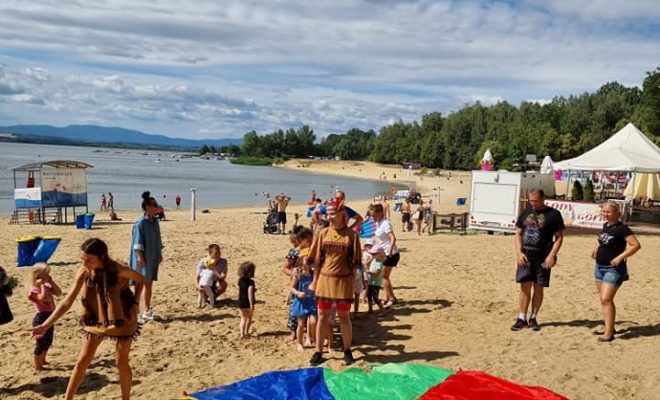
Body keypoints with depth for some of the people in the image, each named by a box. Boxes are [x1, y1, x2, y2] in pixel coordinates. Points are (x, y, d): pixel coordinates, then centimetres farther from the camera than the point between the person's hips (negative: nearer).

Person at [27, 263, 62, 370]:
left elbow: (59, 293, 3)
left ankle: (42, 360, 39)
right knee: (41, 343, 0)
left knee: (48, 342, 21)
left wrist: (51, 282, -3)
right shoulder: (34, 290, -17)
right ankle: (37, 366, 12)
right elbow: (43, 298, -34)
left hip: (49, 317, 9)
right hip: (41, 318, -9)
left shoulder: (47, 287, 9)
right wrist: (42, 285, -26)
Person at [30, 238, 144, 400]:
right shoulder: (83, 273, -16)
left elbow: (141, 280, -8)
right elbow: (67, 302, -14)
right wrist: (46, 325, -19)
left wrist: (134, 305, -13)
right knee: (81, 362, 6)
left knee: (121, 363, 6)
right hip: (95, 321, 3)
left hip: (122, 320, -3)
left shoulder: (118, 271, -26)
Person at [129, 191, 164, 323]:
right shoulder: (140, 222, -14)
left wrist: (160, 253, 15)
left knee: (149, 284, 13)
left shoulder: (155, 221, 9)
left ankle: (147, 310, 22)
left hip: (153, 258, 8)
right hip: (143, 258, -7)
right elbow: (138, 241, -16)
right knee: (140, 285, -3)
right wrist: (140, 256, -20)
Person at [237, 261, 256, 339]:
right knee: (249, 318, 17)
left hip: (241, 303, 4)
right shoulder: (250, 282, -19)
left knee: (243, 318, 13)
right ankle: (246, 332, 22)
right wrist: (252, 305, -23)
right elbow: (250, 294, -25)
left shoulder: (240, 280, 1)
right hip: (248, 303, -4)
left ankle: (242, 334, 8)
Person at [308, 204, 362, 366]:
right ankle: (318, 352, 18)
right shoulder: (323, 233, 2)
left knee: (344, 317, 7)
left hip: (343, 281, -2)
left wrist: (352, 284, -5)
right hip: (324, 280, 2)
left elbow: (355, 261, -3)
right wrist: (315, 281, 4)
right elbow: (317, 259, 5)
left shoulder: (351, 235, -5)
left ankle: (347, 351, 23)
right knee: (322, 317, 8)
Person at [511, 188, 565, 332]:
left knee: (538, 288, 6)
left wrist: (552, 255, -13)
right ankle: (522, 318, 9)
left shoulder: (553, 214, -3)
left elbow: (559, 237, -2)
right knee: (525, 287, 2)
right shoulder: (526, 212, 8)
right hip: (525, 256, 2)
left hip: (543, 258, -2)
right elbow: (518, 233, 11)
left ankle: (533, 318, 18)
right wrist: (519, 252, -1)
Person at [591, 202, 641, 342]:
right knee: (603, 299, 13)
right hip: (600, 267, 8)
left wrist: (620, 257, -26)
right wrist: (597, 248, 12)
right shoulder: (605, 225, 9)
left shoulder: (622, 228, -15)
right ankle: (608, 327, 25)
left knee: (606, 299, -14)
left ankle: (609, 333, -10)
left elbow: (636, 245, -21)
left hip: (614, 269, -8)